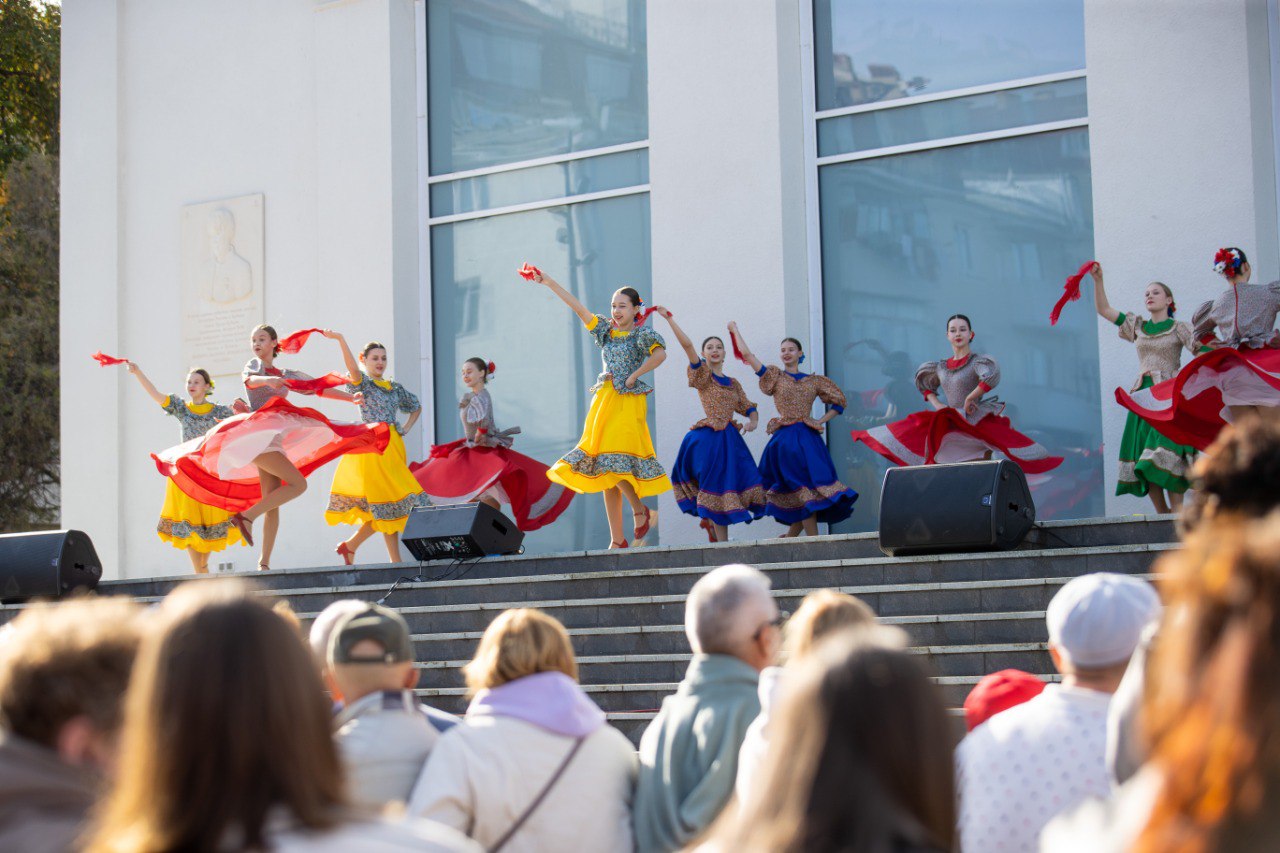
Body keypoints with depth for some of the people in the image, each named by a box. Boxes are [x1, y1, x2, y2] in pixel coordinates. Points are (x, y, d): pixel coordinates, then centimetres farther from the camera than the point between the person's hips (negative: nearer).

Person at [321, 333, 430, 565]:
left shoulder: (396, 388, 18)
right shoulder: (362, 383, 2)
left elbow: (416, 407, 32)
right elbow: (352, 368, -21)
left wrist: (406, 429, 15)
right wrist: (340, 339, -31)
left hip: (394, 446, 6)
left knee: (384, 506, 5)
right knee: (387, 502, -9)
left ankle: (351, 545, 18)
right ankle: (395, 561, -7)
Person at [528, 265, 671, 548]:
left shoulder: (641, 332, -1)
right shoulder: (606, 329, 14)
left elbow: (660, 354, -19)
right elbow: (577, 306, 12)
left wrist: (634, 376, -14)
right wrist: (549, 283, 8)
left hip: (629, 403, -6)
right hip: (603, 402, 6)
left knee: (614, 462, -19)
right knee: (606, 471, 3)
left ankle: (640, 512, 4)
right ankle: (617, 539, 4)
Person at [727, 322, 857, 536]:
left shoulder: (814, 381, 14)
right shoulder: (775, 377, 9)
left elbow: (839, 402, 19)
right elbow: (747, 355, 4)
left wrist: (821, 421, 6)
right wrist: (735, 331, 11)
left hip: (809, 438, 3)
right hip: (785, 439, -3)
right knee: (805, 489, -9)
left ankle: (790, 537, 13)